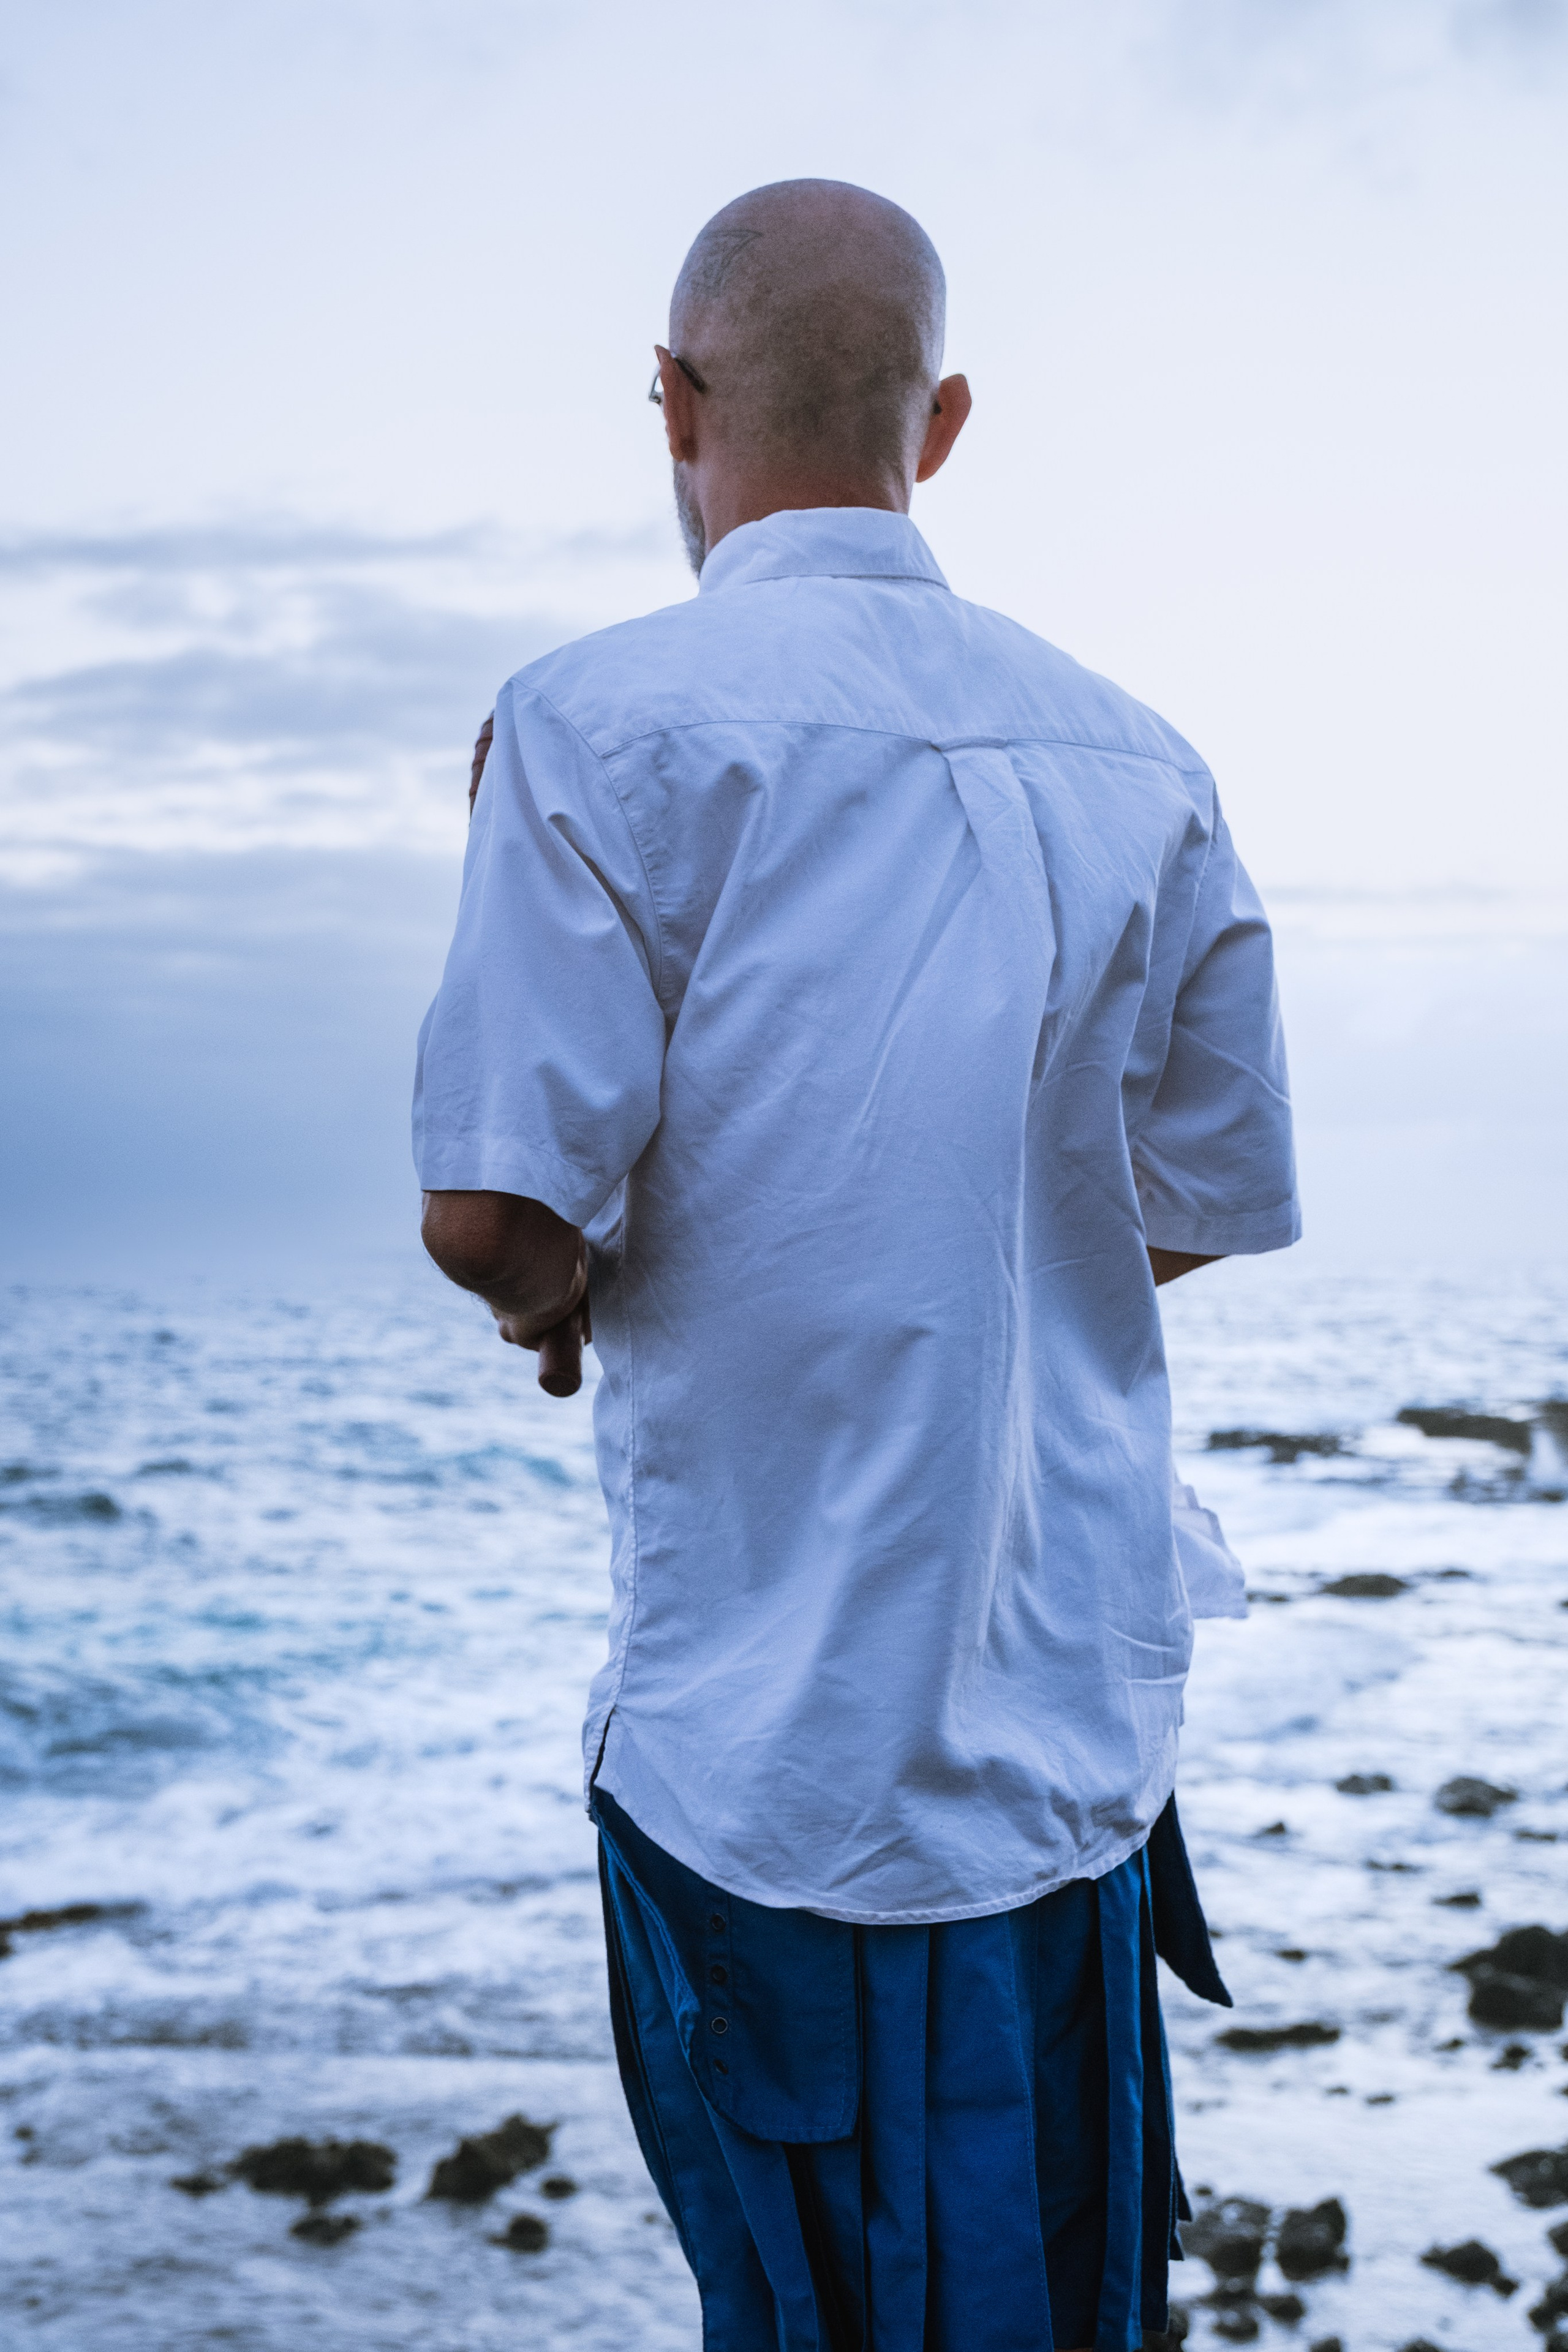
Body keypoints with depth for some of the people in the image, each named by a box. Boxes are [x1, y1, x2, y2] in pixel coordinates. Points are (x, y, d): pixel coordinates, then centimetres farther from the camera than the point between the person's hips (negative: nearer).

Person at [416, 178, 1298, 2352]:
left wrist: (554, 1291, 4)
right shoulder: (1135, 761, 3)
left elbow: (499, 1210, -18)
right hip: (1080, 1713, 5)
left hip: (771, 1737, -4)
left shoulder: (607, 723, -12)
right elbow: (1208, 1208, 9)